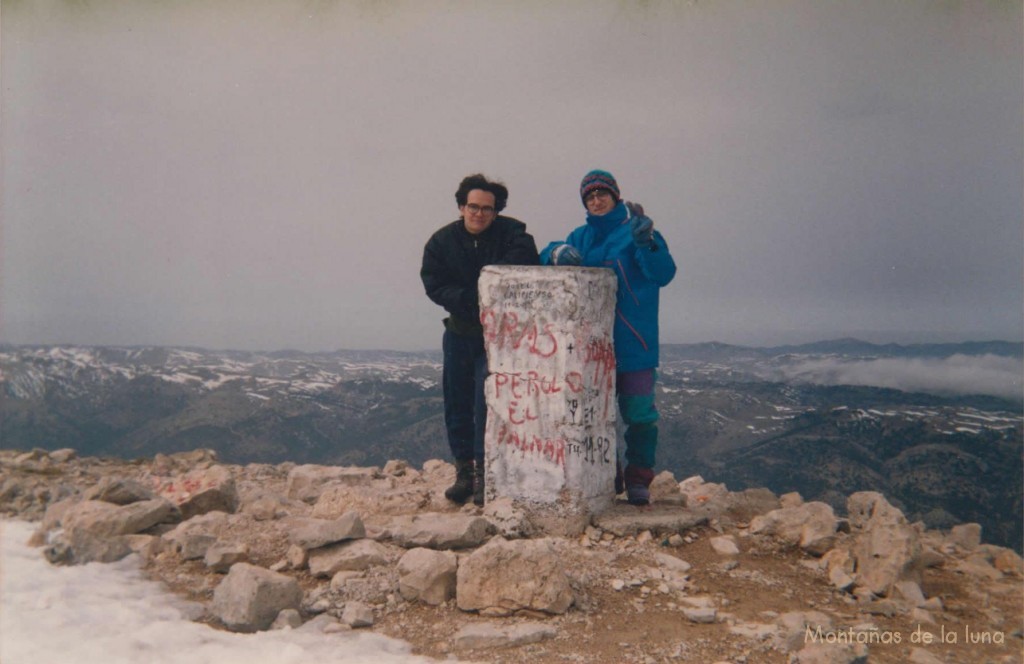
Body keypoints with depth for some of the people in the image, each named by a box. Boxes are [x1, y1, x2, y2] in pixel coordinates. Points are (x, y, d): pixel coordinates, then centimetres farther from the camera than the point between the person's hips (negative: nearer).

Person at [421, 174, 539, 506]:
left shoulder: (513, 234, -8)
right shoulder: (442, 241, 1)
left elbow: (524, 268, -25)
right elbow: (433, 284, -6)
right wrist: (468, 300, -20)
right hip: (459, 333, 4)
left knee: (487, 402, -10)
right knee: (457, 403, 8)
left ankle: (484, 471, 0)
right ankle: (464, 469, 21)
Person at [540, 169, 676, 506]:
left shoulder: (636, 230, -2)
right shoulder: (582, 236, 13)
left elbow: (664, 274, -12)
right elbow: (544, 259, 11)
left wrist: (646, 244, -29)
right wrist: (557, 253, -12)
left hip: (634, 344, -5)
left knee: (638, 413, -3)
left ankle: (638, 480, 12)